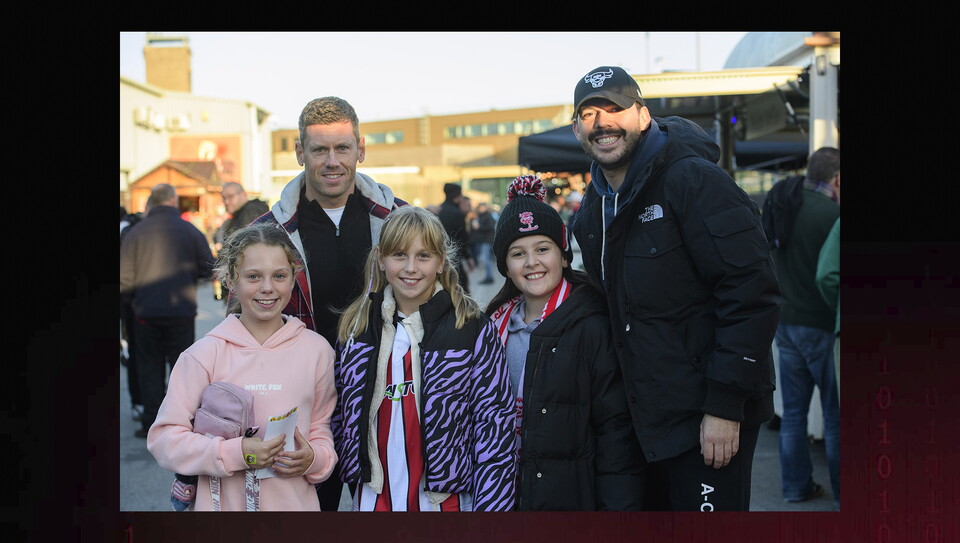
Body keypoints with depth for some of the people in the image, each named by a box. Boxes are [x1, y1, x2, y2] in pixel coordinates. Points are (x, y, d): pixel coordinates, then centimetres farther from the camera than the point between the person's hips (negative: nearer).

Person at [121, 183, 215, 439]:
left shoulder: (136, 232, -4)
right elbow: (208, 268, 2)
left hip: (146, 311, 0)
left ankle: (151, 423, 10)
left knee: (149, 367, 9)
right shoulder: (190, 231, -3)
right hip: (182, 310, 0)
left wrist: (127, 300, 16)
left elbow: (125, 276, -3)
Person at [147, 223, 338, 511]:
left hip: (296, 502, 2)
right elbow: (164, 438, -9)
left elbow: (323, 425, 9)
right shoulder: (205, 354, -8)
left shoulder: (316, 349, 0)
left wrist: (314, 458, -11)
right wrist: (237, 452, -20)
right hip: (225, 501, -2)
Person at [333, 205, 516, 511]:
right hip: (373, 500, 3)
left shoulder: (473, 330, -8)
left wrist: (490, 506, -13)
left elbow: (494, 426, -9)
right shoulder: (355, 326, 3)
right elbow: (341, 416, 10)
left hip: (447, 500, -3)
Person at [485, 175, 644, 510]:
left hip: (575, 496, -5)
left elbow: (617, 429, -13)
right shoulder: (496, 325, 6)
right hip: (506, 497, 5)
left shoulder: (592, 325, -11)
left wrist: (619, 505, -18)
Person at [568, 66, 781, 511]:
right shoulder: (591, 212, 11)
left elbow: (752, 292, -18)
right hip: (647, 422, 8)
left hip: (710, 421, -8)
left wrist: (726, 405, -20)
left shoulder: (694, 180, -13)